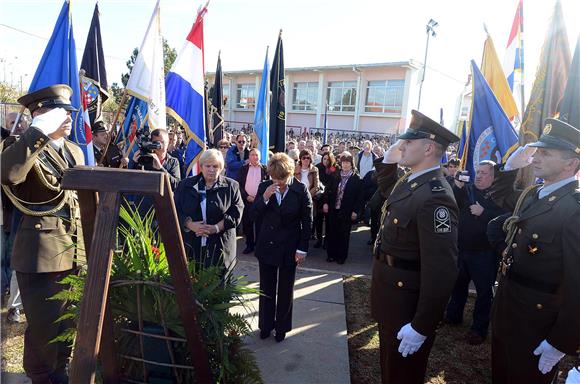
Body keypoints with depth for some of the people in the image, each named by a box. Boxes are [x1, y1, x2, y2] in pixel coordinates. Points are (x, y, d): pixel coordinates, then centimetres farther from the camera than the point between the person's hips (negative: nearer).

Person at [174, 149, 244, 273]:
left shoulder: (231, 186, 4)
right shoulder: (186, 184, 10)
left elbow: (236, 213, -3)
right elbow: (176, 210, 5)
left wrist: (217, 227, -15)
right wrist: (191, 225, -11)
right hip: (190, 247, 2)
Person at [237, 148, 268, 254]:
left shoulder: (265, 169, 3)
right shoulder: (243, 169, 7)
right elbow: (239, 185, 4)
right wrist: (247, 197, -7)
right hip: (247, 200, 2)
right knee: (247, 224, 6)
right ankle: (249, 245, 19)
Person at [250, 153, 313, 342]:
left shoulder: (301, 190, -12)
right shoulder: (264, 187, -6)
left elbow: (307, 222, -7)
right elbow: (253, 216, -6)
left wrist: (302, 249, -8)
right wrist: (264, 198, -23)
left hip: (289, 248, -2)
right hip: (267, 246, 2)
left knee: (285, 290, 15)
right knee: (266, 289, 16)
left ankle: (282, 326, 35)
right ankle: (266, 324, 36)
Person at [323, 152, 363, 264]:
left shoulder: (356, 179, -5)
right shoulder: (335, 176, 5)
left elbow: (359, 197, -6)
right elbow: (328, 190, 9)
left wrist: (355, 211, -10)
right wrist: (326, 203, -2)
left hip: (346, 211, -3)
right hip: (333, 209, 3)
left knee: (344, 234, 7)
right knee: (331, 233, 8)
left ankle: (341, 256, 21)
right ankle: (331, 254, 22)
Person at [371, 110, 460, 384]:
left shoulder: (435, 197, -29)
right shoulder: (409, 182, 1)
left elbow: (441, 270, -30)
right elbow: (387, 191, 26)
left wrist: (421, 327, -24)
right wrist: (387, 161, 9)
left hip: (407, 302, -8)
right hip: (389, 291, 8)